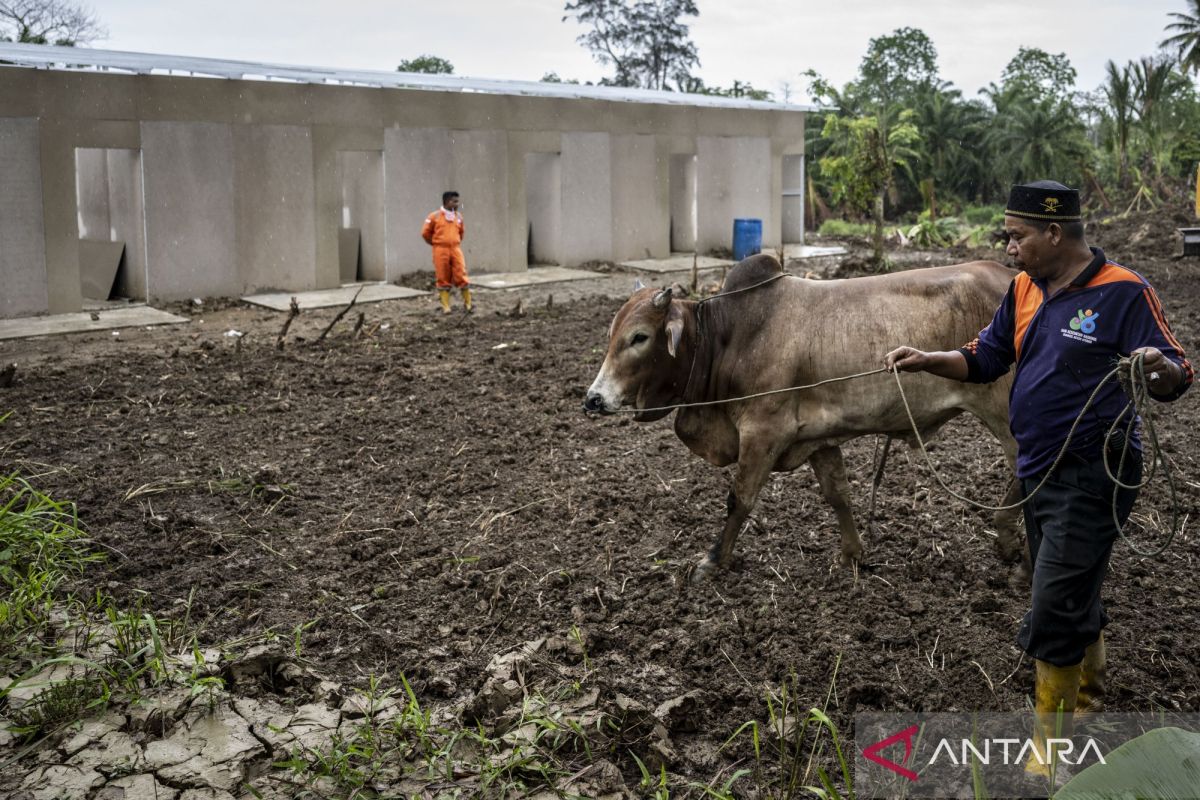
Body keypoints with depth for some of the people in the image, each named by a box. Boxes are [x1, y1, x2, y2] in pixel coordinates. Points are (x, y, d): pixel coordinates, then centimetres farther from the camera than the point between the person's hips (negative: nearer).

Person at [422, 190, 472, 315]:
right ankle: (445, 306, 8)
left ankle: (467, 303, 6)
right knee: (443, 279, 3)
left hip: (456, 250, 2)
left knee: (461, 276, -4)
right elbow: (425, 233, 6)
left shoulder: (458, 216, 8)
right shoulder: (435, 216, -2)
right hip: (441, 250, -2)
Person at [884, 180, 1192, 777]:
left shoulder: (1124, 293, -16)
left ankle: (1048, 750, 7)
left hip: (1091, 477, -7)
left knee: (1053, 615, -7)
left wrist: (1162, 368, -40)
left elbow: (1178, 376, -17)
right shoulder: (1025, 289, 6)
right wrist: (926, 360, -3)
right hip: (1037, 473, 8)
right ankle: (1090, 706, 42)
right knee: (1076, 600, 23)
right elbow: (986, 359, 12)